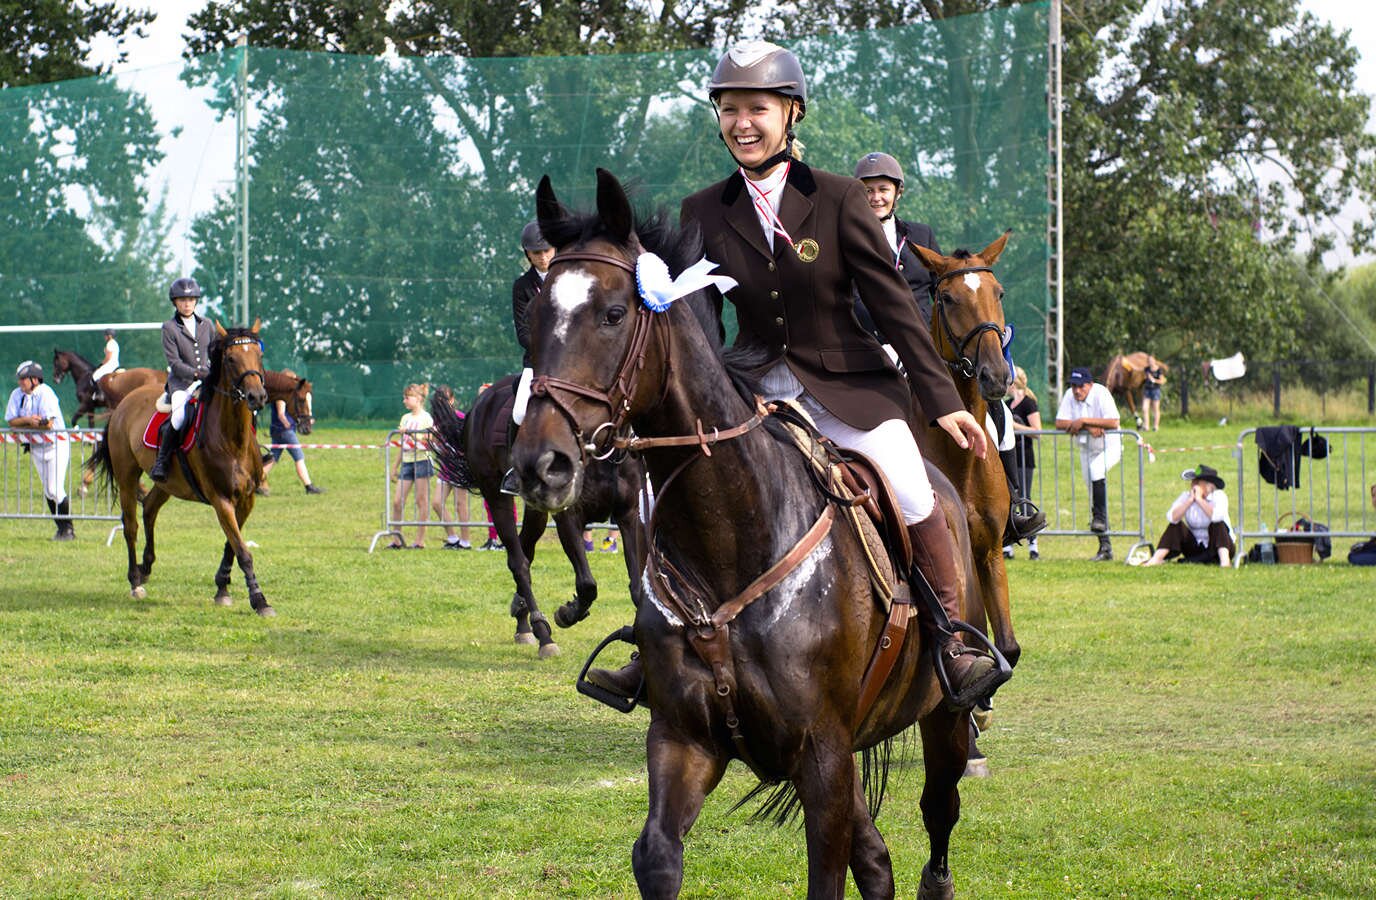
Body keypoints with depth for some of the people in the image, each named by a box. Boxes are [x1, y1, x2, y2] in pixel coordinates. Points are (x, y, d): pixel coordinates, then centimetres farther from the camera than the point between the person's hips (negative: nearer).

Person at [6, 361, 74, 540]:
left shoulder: (45, 394, -18)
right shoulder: (17, 395, 1)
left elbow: (48, 424, -26)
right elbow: (11, 421, -3)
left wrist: (23, 424, -17)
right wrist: (28, 420, -21)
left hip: (56, 445, -7)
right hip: (36, 447, 7)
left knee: (55, 490, -13)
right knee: (48, 491, 8)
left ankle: (68, 529, -2)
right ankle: (61, 528, 17)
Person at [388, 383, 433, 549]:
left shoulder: (426, 418, -3)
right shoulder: (405, 418, 16)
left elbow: (430, 442, -11)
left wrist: (410, 433, -18)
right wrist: (395, 467, 20)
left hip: (421, 461, -6)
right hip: (406, 462, 6)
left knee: (421, 501, -2)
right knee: (397, 501, -1)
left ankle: (420, 540, 3)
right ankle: (397, 540, 6)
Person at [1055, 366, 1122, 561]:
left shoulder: (1101, 393, -21)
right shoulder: (1069, 395, -8)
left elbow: (1113, 422, -32)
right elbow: (1060, 423, -13)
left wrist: (1083, 421, -30)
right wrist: (1088, 427, -25)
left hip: (1109, 446, -5)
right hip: (1086, 448, 5)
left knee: (1096, 469, -37)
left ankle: (1100, 517, -25)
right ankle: (1105, 546, 9)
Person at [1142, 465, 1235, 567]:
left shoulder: (1219, 496, -12)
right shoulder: (1186, 496, -2)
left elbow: (1217, 516, -35)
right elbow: (1172, 518, -19)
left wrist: (1199, 499, -27)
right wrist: (1190, 500, -24)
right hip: (1196, 549, 3)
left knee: (1217, 524, -30)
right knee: (1175, 525, -15)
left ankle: (1224, 559, -45)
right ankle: (1156, 559, -25)